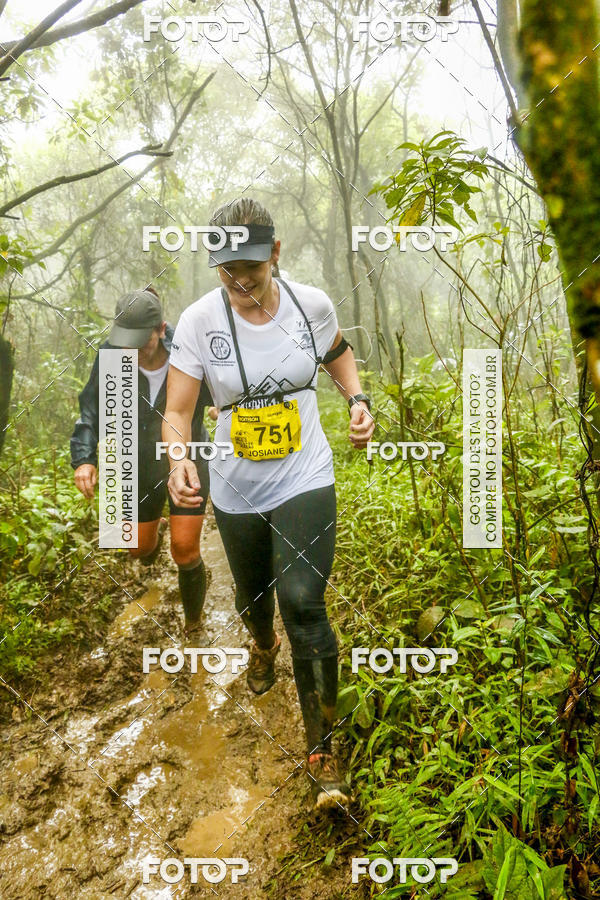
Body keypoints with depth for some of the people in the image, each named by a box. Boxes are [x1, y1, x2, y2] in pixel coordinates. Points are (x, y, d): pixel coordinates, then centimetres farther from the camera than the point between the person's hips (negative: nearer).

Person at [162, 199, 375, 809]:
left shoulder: (311, 304, -8)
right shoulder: (198, 320, -13)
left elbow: (338, 354, 14)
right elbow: (176, 412, -12)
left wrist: (358, 400, -4)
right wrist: (179, 461, -32)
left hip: (305, 481, -1)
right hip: (237, 491, 2)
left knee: (303, 605, -15)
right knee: (252, 596, 21)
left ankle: (322, 748, 3)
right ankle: (263, 646, 61)